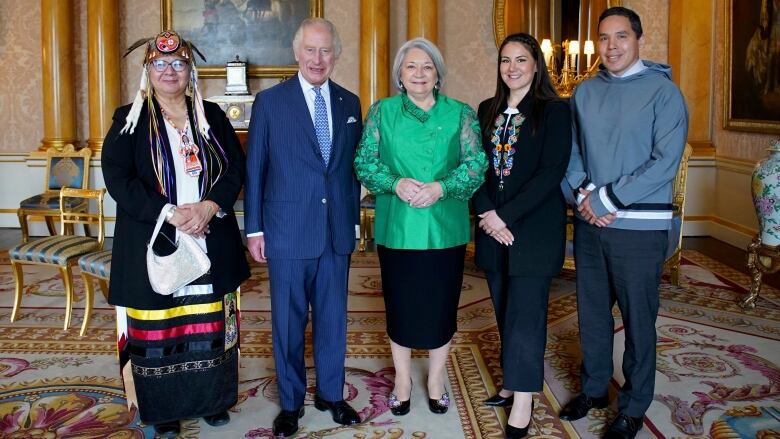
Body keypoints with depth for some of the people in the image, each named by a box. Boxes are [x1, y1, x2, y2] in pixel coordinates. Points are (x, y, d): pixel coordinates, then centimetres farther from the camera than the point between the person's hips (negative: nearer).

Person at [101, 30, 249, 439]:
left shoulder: (211, 116, 8)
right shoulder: (129, 119, 1)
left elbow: (236, 167, 4)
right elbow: (117, 178, -9)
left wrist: (209, 206, -14)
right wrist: (170, 214, -19)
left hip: (211, 243, 2)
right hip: (153, 245, -2)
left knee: (211, 326, 9)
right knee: (157, 327, 5)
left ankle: (212, 398, 26)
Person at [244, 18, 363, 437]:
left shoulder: (349, 103, 7)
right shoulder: (269, 101, -2)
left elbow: (354, 166, 11)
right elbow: (255, 169, -2)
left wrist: (354, 219, 9)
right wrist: (254, 229, -3)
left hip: (337, 231, 3)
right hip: (288, 231, -3)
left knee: (333, 317, 13)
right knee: (288, 320, 9)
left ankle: (331, 393, 31)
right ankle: (290, 401, 25)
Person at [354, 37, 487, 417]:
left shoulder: (460, 114, 4)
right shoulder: (381, 112, 5)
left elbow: (476, 164, -3)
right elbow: (364, 162, 0)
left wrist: (441, 188, -19)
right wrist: (396, 183, -18)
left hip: (445, 228, 0)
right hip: (397, 227, 0)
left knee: (441, 306, 9)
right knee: (400, 305, 10)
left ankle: (436, 381, 29)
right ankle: (402, 380, 29)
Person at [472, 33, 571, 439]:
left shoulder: (554, 111, -4)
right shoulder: (487, 111, 11)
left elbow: (551, 173, -12)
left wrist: (505, 216, -16)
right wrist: (486, 215, -8)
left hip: (534, 229, -5)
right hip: (493, 228, 5)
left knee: (524, 315, -3)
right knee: (506, 311, 12)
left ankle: (522, 406, 6)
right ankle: (514, 383, 26)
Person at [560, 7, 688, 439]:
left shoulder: (663, 90, -6)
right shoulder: (585, 91, 8)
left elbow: (665, 161, -14)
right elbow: (572, 150, 9)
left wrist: (606, 200, -16)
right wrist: (585, 194, -9)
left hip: (639, 226, -4)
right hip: (589, 223, 5)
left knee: (638, 318, 5)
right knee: (591, 311, 14)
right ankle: (594, 388, 33)